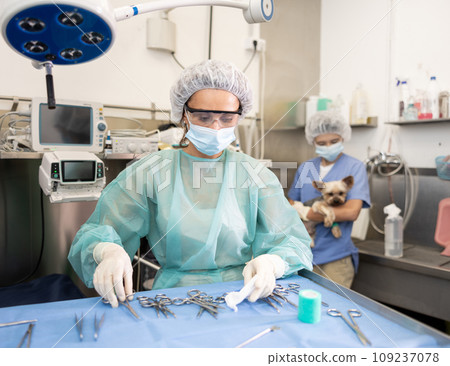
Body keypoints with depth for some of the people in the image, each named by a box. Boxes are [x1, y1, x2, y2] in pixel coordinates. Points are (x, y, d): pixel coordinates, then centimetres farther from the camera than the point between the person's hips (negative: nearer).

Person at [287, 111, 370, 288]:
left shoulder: (355, 167, -6)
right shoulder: (304, 168, 8)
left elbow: (351, 212, -17)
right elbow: (292, 204, 12)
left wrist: (306, 213, -11)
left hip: (335, 257, -4)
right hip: (304, 254, 4)